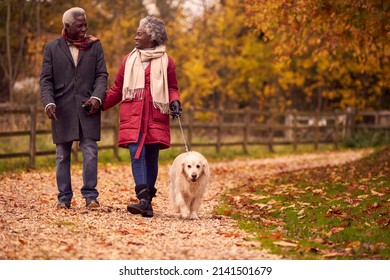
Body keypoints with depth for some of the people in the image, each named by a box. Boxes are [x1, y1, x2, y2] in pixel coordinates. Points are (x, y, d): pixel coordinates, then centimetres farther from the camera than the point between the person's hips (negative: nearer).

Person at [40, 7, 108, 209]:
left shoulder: (94, 45, 8)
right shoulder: (52, 48, 6)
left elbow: (101, 75, 5)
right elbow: (46, 79, 3)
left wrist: (97, 97, -12)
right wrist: (49, 103, -13)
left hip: (87, 107, 0)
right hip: (62, 109, 0)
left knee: (90, 152, -5)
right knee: (62, 155, 5)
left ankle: (90, 195, 1)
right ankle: (64, 197, 12)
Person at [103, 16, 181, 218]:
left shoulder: (165, 61, 6)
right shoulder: (129, 60, 12)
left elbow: (172, 88, 11)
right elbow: (117, 89, 16)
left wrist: (175, 102, -10)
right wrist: (99, 104, 5)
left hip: (155, 117, -1)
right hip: (132, 116, 1)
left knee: (151, 157, 1)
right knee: (137, 155, -13)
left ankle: (147, 201, 9)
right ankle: (144, 200, -22)